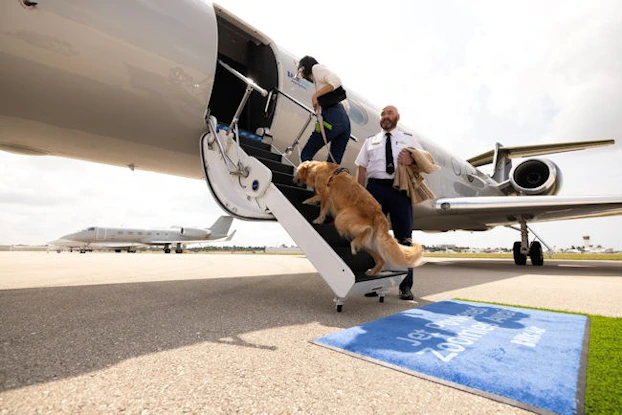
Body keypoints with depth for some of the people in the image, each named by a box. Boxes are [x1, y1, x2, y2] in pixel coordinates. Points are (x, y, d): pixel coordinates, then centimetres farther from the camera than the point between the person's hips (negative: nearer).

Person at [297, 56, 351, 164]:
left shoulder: (316, 68, 9)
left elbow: (336, 81, -10)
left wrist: (315, 94, -8)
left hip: (332, 117, -8)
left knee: (306, 155, 0)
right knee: (334, 163, 6)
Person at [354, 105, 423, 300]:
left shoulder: (408, 139, 18)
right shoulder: (370, 141, 20)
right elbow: (361, 168, 12)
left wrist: (412, 160, -12)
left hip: (400, 189, -1)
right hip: (375, 188, 1)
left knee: (404, 236, 0)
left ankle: (405, 286, 9)